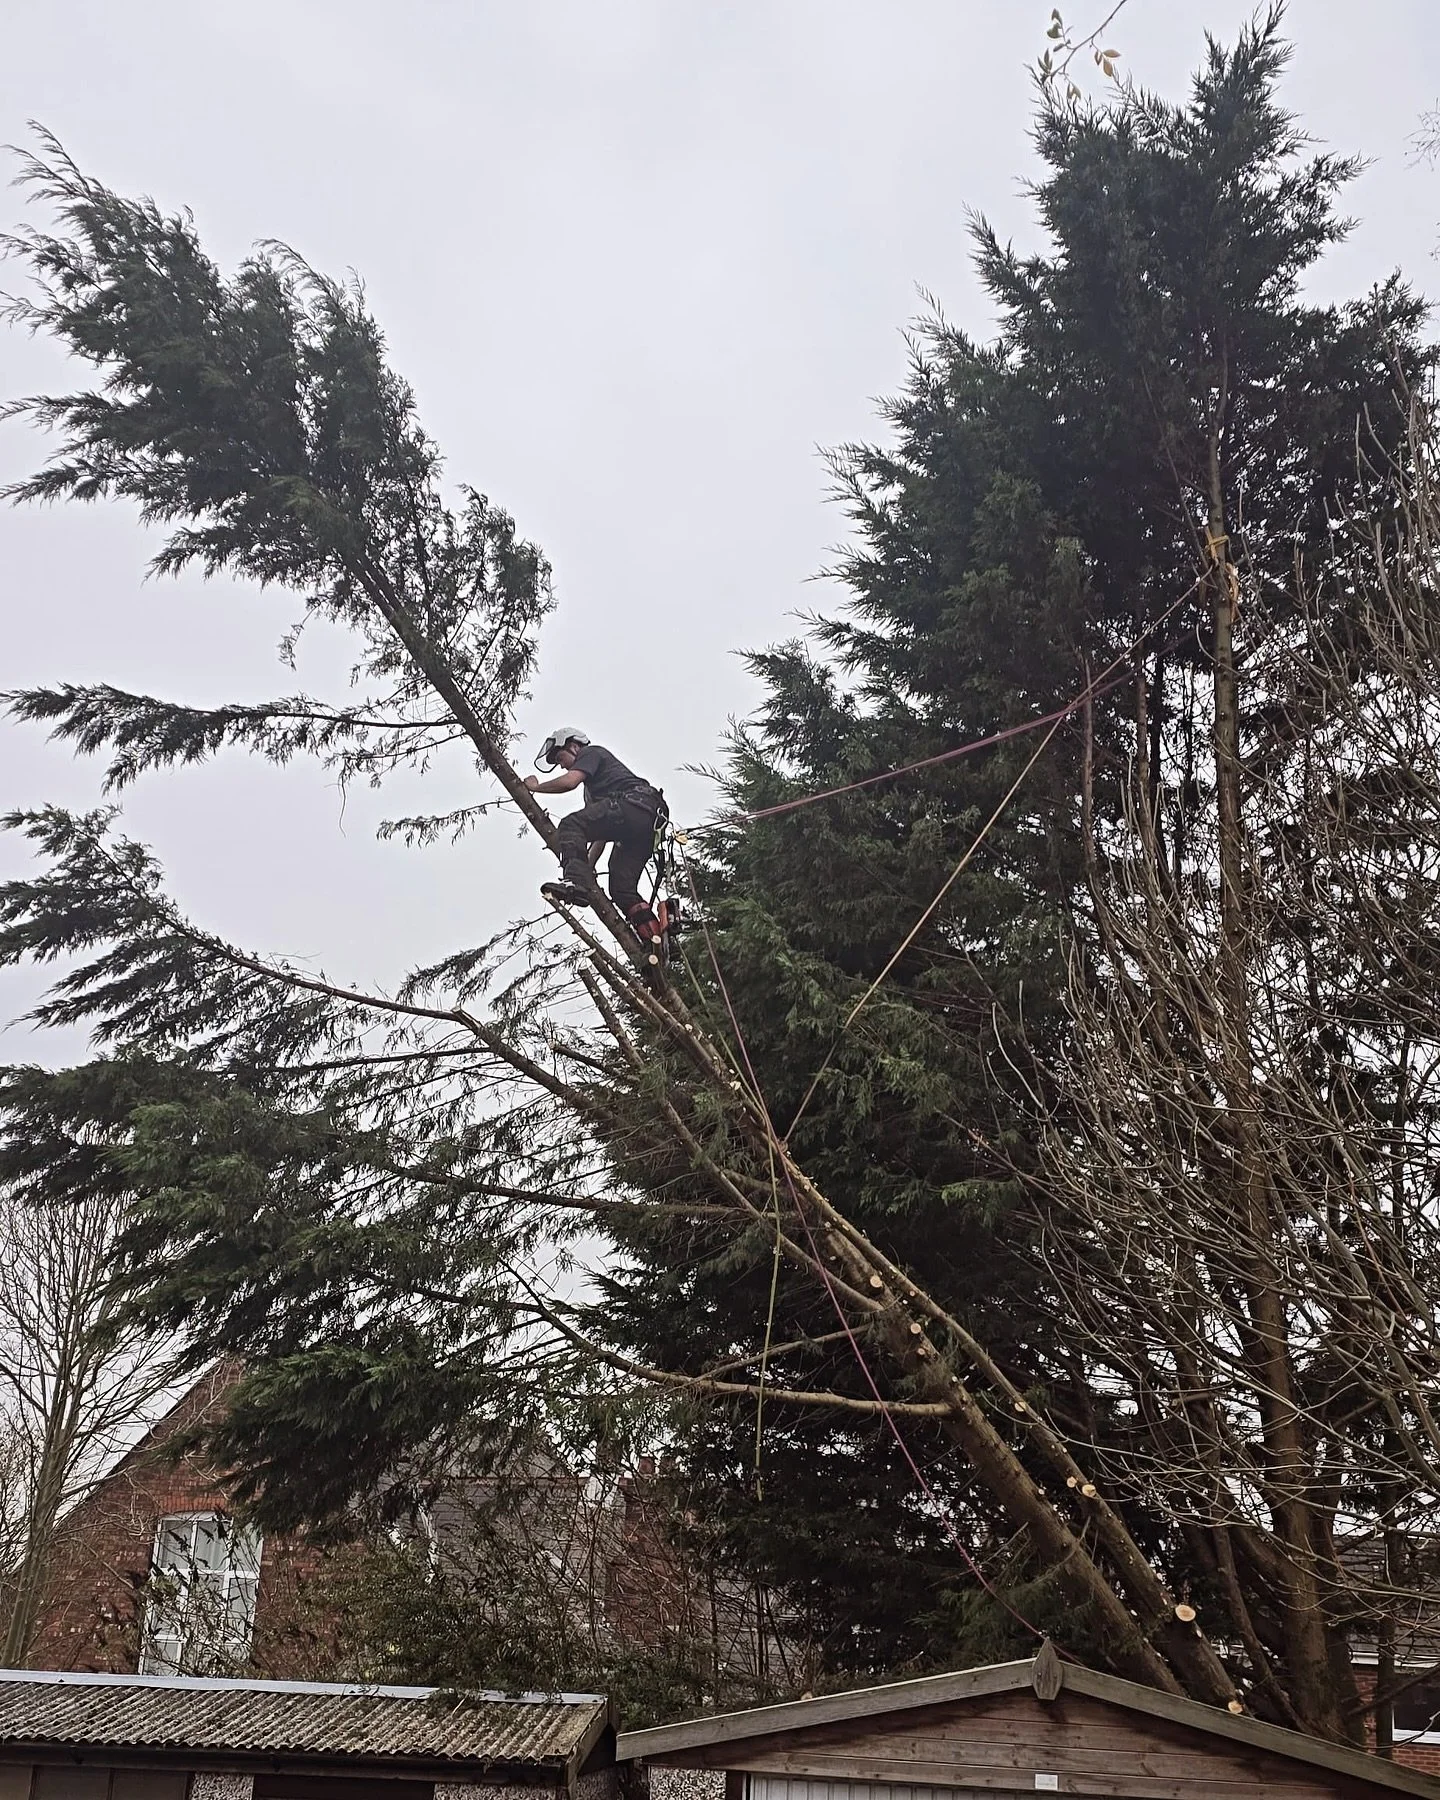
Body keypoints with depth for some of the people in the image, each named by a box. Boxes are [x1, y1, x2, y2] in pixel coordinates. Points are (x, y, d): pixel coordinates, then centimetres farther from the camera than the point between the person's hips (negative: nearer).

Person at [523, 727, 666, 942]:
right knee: (622, 889, 4)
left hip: (633, 805, -9)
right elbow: (601, 831, 33)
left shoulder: (592, 753, 14)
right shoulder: (593, 785, 39)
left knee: (570, 825, -18)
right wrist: (588, 865, 25)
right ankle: (656, 940, -5)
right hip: (649, 822, 9)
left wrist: (536, 787, 8)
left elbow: (570, 781, -7)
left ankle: (575, 882, -37)